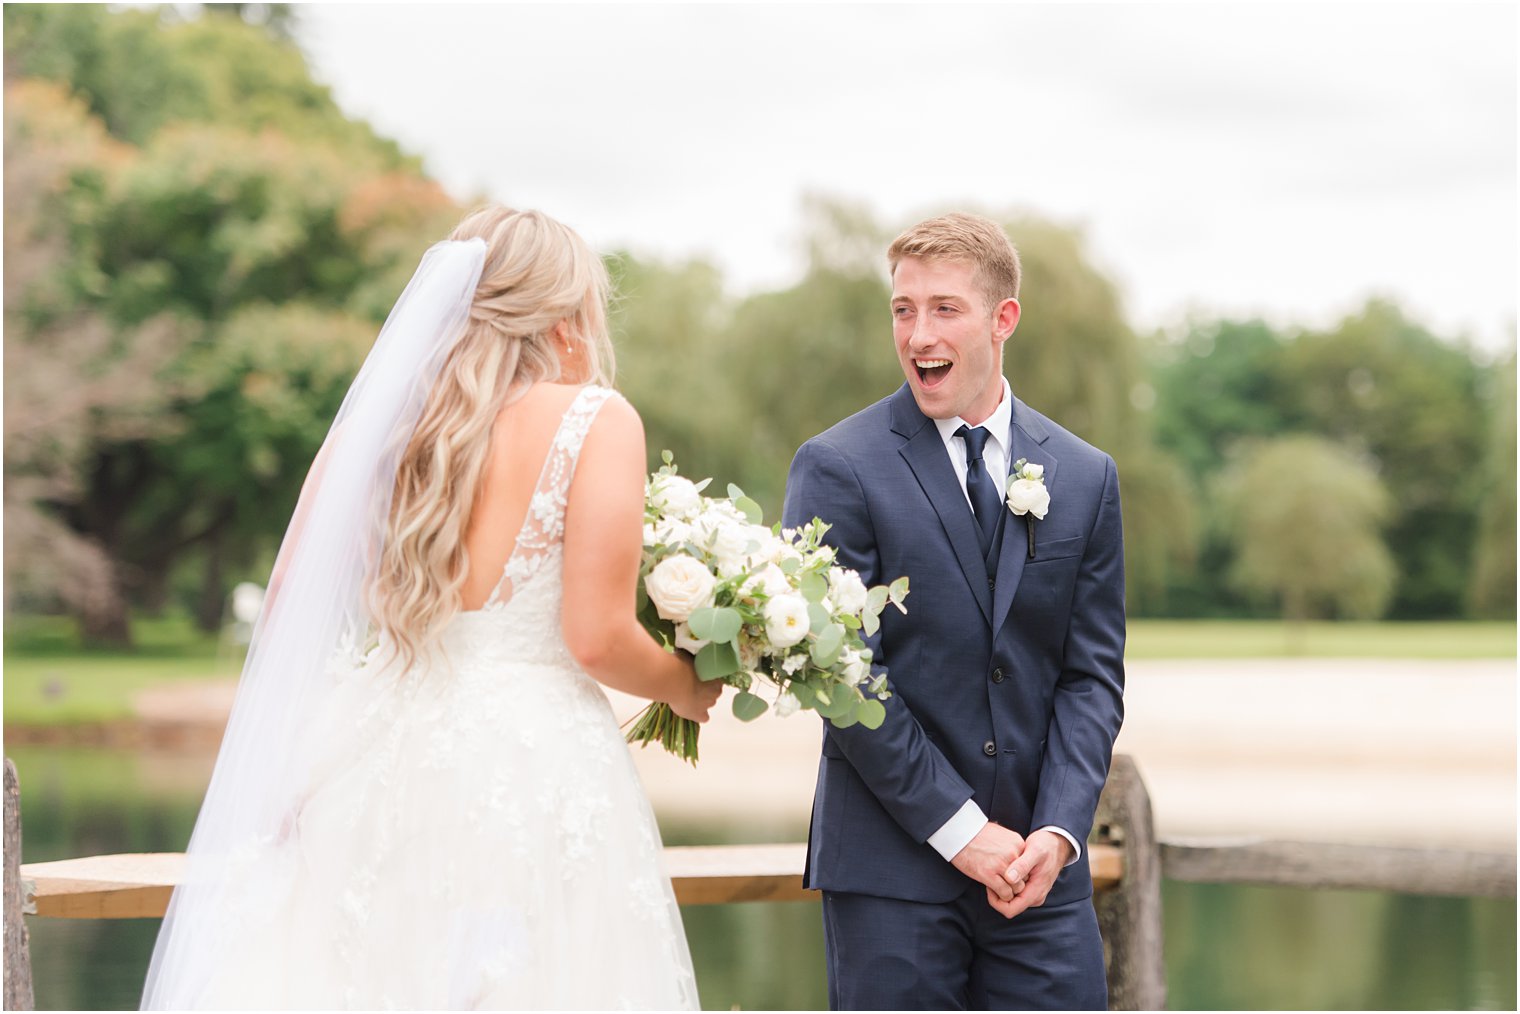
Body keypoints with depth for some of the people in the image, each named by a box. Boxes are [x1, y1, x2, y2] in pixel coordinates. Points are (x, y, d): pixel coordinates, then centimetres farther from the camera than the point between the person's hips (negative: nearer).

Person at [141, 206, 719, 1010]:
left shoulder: (384, 418, 7)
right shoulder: (596, 422, -5)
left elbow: (287, 616, 7)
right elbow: (597, 640, -11)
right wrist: (690, 689, 9)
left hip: (382, 764, 4)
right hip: (534, 769, -4)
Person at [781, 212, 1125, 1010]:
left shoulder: (1085, 476, 9)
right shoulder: (838, 469, -3)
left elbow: (1093, 675, 8)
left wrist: (1057, 832, -7)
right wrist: (961, 830, -12)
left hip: (1041, 865, 3)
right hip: (892, 868, -3)